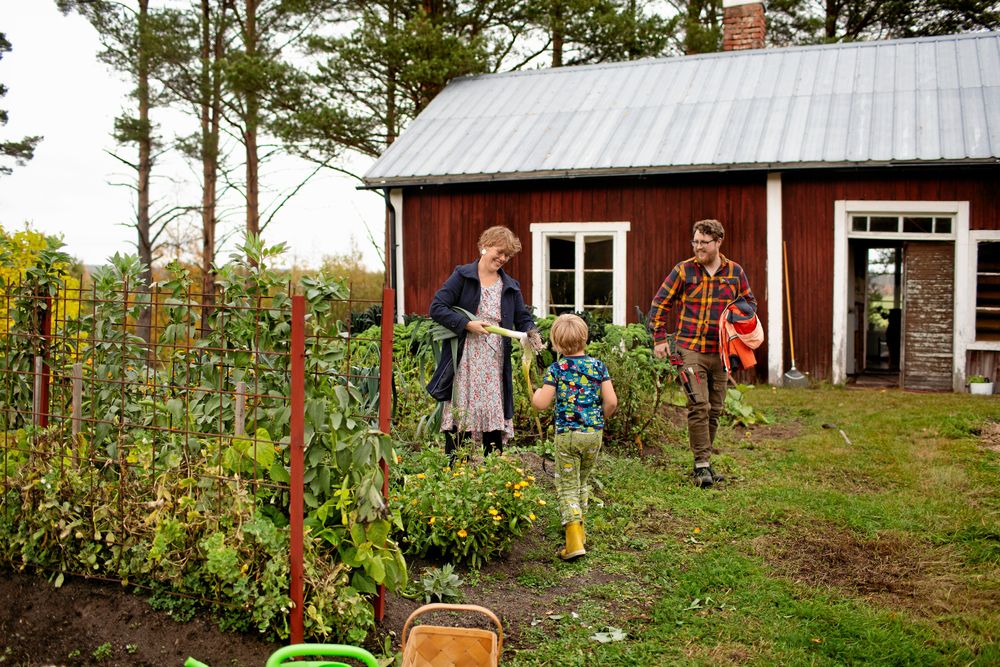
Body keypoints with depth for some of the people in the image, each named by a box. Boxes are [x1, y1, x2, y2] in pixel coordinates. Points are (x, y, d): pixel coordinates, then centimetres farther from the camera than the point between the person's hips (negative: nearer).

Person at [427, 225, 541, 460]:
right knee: (458, 422, -1)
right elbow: (436, 308, -7)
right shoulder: (462, 276, 0)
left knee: (495, 421, 5)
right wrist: (467, 324, -16)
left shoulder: (510, 286, 15)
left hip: (495, 366, 4)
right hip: (464, 363, -4)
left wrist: (531, 333, -9)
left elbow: (523, 317, 14)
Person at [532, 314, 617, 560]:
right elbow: (611, 402, -5)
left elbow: (541, 403, -10)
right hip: (594, 433, 4)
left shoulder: (556, 369, -9)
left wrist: (536, 391, 12)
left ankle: (574, 539, -10)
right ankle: (579, 528, 35)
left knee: (567, 486, 2)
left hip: (567, 434, -3)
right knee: (583, 481, 22)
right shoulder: (598, 366, -1)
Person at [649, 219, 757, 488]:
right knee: (699, 406, -13)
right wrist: (659, 338, 0)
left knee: (715, 410, 10)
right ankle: (702, 465, -6)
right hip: (690, 349, -4)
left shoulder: (735, 272, 5)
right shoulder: (684, 270, -2)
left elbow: (750, 303, 18)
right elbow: (660, 303, 4)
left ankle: (703, 461, 23)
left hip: (721, 351, 4)